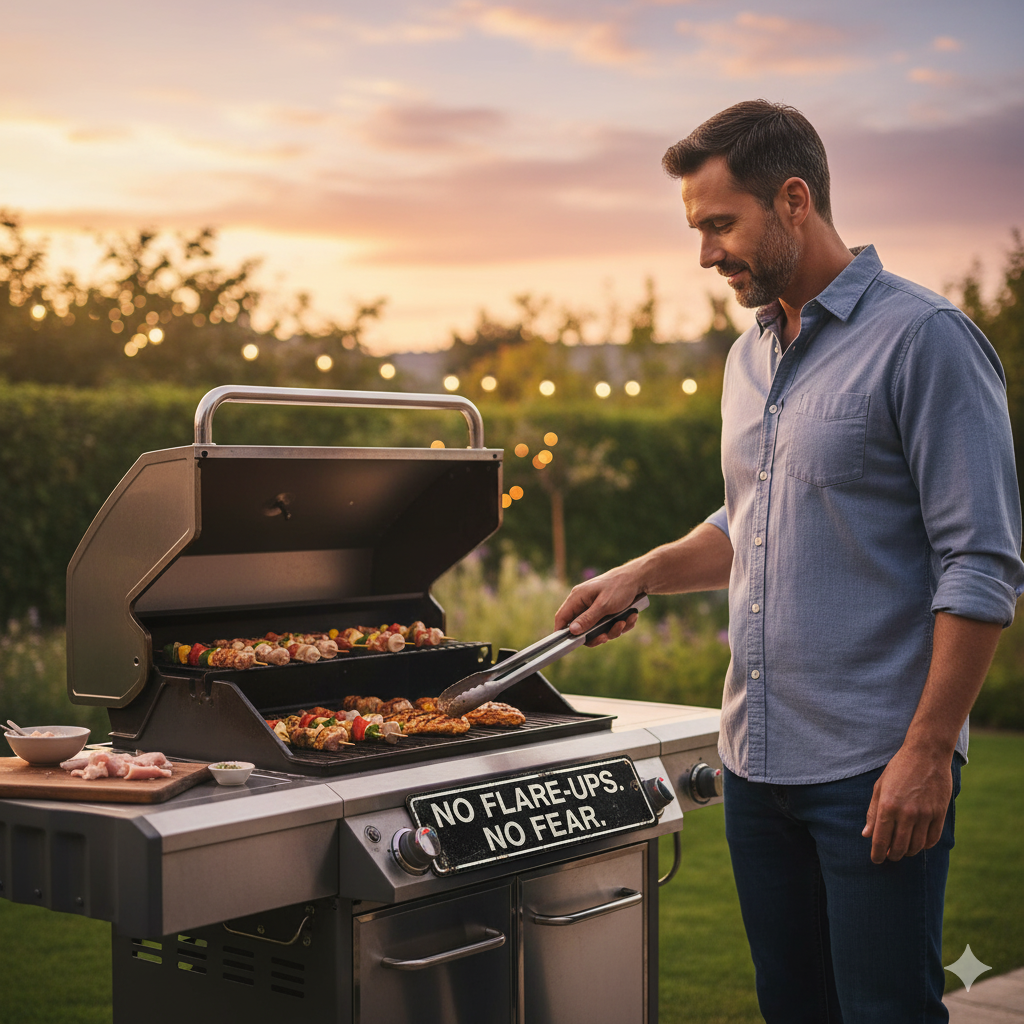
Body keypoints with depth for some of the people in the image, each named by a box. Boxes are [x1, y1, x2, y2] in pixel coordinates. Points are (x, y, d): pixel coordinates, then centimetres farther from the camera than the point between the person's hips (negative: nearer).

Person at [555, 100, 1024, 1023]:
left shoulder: (923, 338, -12)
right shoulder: (750, 357, 13)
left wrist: (927, 750, -19)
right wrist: (644, 574, 10)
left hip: (874, 771, -7)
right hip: (758, 761, 8)